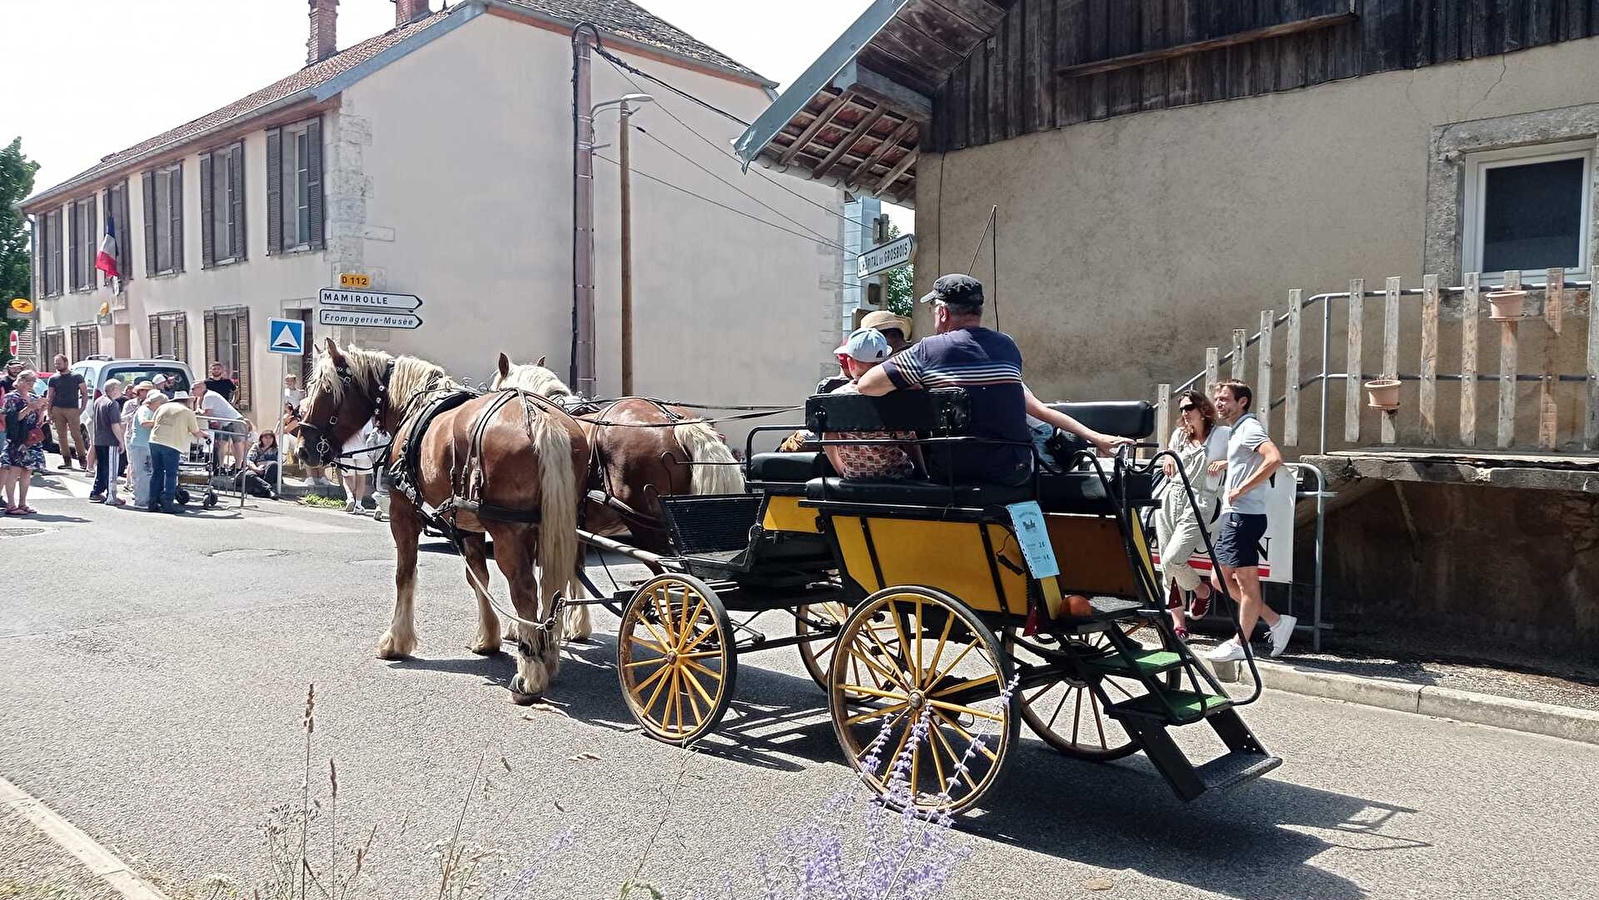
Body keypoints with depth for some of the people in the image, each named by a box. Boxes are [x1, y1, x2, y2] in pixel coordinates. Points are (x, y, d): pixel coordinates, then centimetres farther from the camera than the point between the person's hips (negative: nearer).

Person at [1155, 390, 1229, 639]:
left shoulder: (1223, 434, 2)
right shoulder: (1179, 435, 18)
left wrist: (1226, 463, -14)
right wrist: (1167, 458, 13)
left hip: (1198, 503, -6)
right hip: (1170, 497, 6)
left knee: (1172, 559, -18)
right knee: (1166, 565, 1)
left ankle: (1202, 590, 14)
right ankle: (1178, 623, 9)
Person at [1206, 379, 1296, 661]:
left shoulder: (1249, 427, -11)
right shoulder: (1236, 431, 18)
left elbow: (1275, 459, -27)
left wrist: (1241, 489, -22)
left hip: (1244, 515, -10)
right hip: (1233, 515, 10)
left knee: (1247, 581, -1)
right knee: (1223, 578, 13)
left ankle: (1240, 643, 7)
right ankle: (1276, 621, 18)